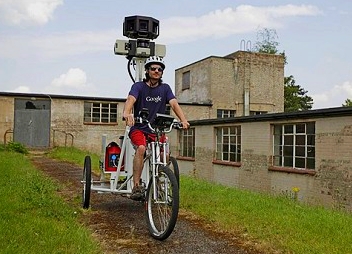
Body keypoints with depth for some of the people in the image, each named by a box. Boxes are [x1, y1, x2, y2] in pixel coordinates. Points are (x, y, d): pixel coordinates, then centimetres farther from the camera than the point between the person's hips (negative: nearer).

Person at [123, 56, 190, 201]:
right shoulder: (138, 86, -2)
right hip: (139, 128, -3)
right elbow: (130, 99, -21)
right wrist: (127, 113, -45)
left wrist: (183, 120, -25)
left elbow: (174, 104, -6)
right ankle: (136, 186, -26)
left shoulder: (165, 88, 8)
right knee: (141, 148, -31)